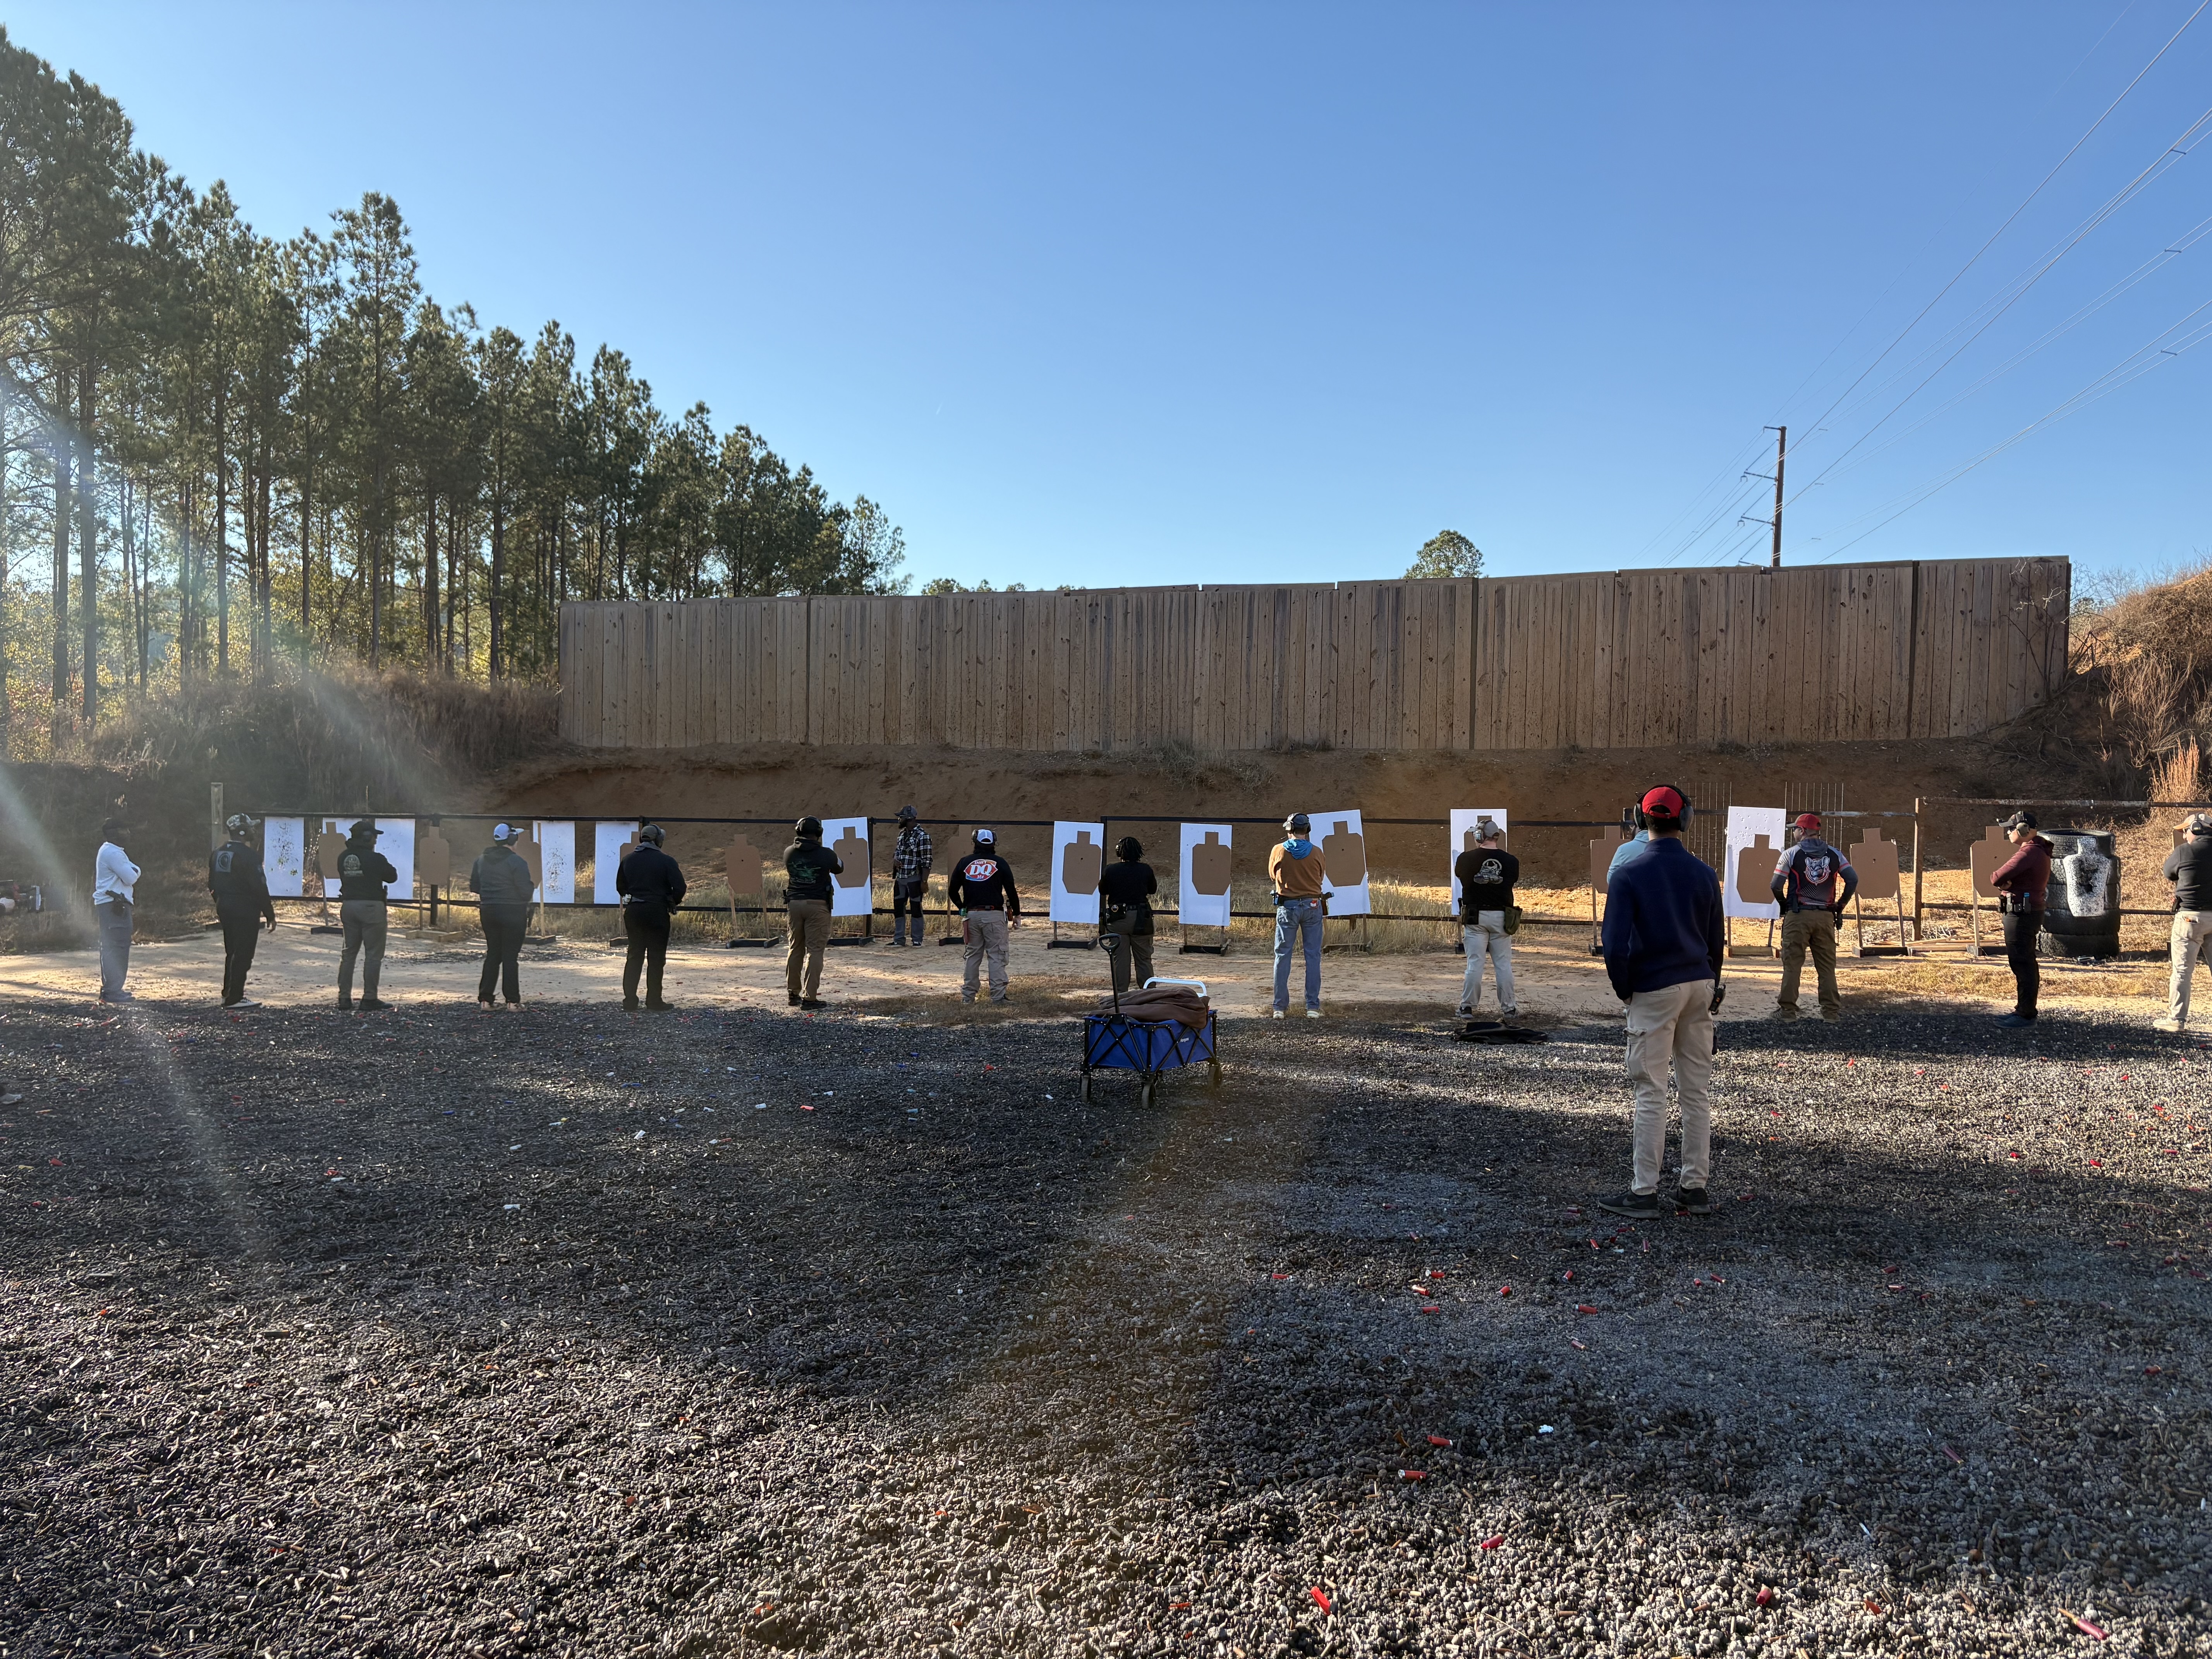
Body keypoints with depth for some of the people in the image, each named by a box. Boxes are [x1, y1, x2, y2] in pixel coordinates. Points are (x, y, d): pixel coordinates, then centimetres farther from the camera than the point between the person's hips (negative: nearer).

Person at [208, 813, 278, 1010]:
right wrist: (270, 914, -13)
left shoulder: (217, 854, 9)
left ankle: (229, 993, 29)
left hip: (225, 908, 9)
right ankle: (235, 998, -3)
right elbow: (259, 887, -18)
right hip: (245, 910, -9)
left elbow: (212, 885, 16)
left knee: (232, 952, 20)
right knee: (243, 954, -3)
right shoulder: (248, 855, -17)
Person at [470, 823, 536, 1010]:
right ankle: (513, 1000, 4)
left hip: (488, 912, 6)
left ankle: (485, 999, 9)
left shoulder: (481, 860, 6)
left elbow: (474, 887, 12)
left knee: (492, 954, 13)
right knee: (511, 956, 0)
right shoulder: (516, 862, -15)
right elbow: (525, 892, -17)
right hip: (513, 913, -6)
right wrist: (533, 885, 4)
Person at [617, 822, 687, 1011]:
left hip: (633, 911, 5)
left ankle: (630, 1001, 11)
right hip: (657, 912, -5)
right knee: (656, 957, 3)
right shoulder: (666, 861, -9)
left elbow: (620, 887, 13)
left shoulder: (628, 860, 7)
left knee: (635, 955, 12)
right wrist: (673, 903, 6)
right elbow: (680, 888, -13)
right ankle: (654, 1001, 6)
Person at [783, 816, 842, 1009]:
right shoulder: (826, 854, -11)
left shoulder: (789, 853, -2)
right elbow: (840, 869, 9)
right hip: (817, 905, -4)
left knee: (796, 949, 16)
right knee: (815, 951, -1)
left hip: (794, 903, 4)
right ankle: (809, 998, -5)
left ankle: (793, 993, 23)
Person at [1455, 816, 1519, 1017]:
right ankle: (1508, 1007, 13)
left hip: (1475, 916, -1)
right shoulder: (1511, 861, -4)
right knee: (1503, 964, 8)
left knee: (1475, 963, 4)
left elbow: (1458, 872, 14)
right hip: (1500, 916, 1)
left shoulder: (1466, 859, -7)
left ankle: (1468, 1006, 7)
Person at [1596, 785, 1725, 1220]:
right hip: (1701, 987, 5)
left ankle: (1644, 1191, 1)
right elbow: (1716, 938, 12)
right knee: (1697, 1090, 11)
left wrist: (1623, 989, 0)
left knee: (1651, 1092, -2)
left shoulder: (1628, 875, -11)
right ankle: (1695, 1185, 18)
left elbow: (1616, 944, -14)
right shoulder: (1704, 873, 4)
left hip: (1654, 989, -5)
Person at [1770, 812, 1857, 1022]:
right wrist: (1840, 906, 9)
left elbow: (1776, 885, -9)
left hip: (1797, 916, -3)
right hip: (1826, 916, 3)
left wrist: (1783, 904, 9)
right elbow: (1853, 880, -2)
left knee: (1792, 963, 1)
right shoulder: (1834, 854, 6)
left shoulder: (1791, 853, -4)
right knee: (1827, 965, 9)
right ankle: (1831, 1011, 11)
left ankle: (1788, 1009, 2)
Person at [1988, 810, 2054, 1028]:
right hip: (2029, 911, 11)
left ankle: (2025, 1014, -3)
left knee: (2022, 963, -7)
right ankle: (2025, 1010, 25)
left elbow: (1999, 877, -26)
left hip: (2021, 913, -11)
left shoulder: (2029, 852, -19)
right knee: (2026, 963, 16)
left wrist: (1997, 880, -3)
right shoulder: (2039, 851, 17)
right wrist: (2005, 882, -6)